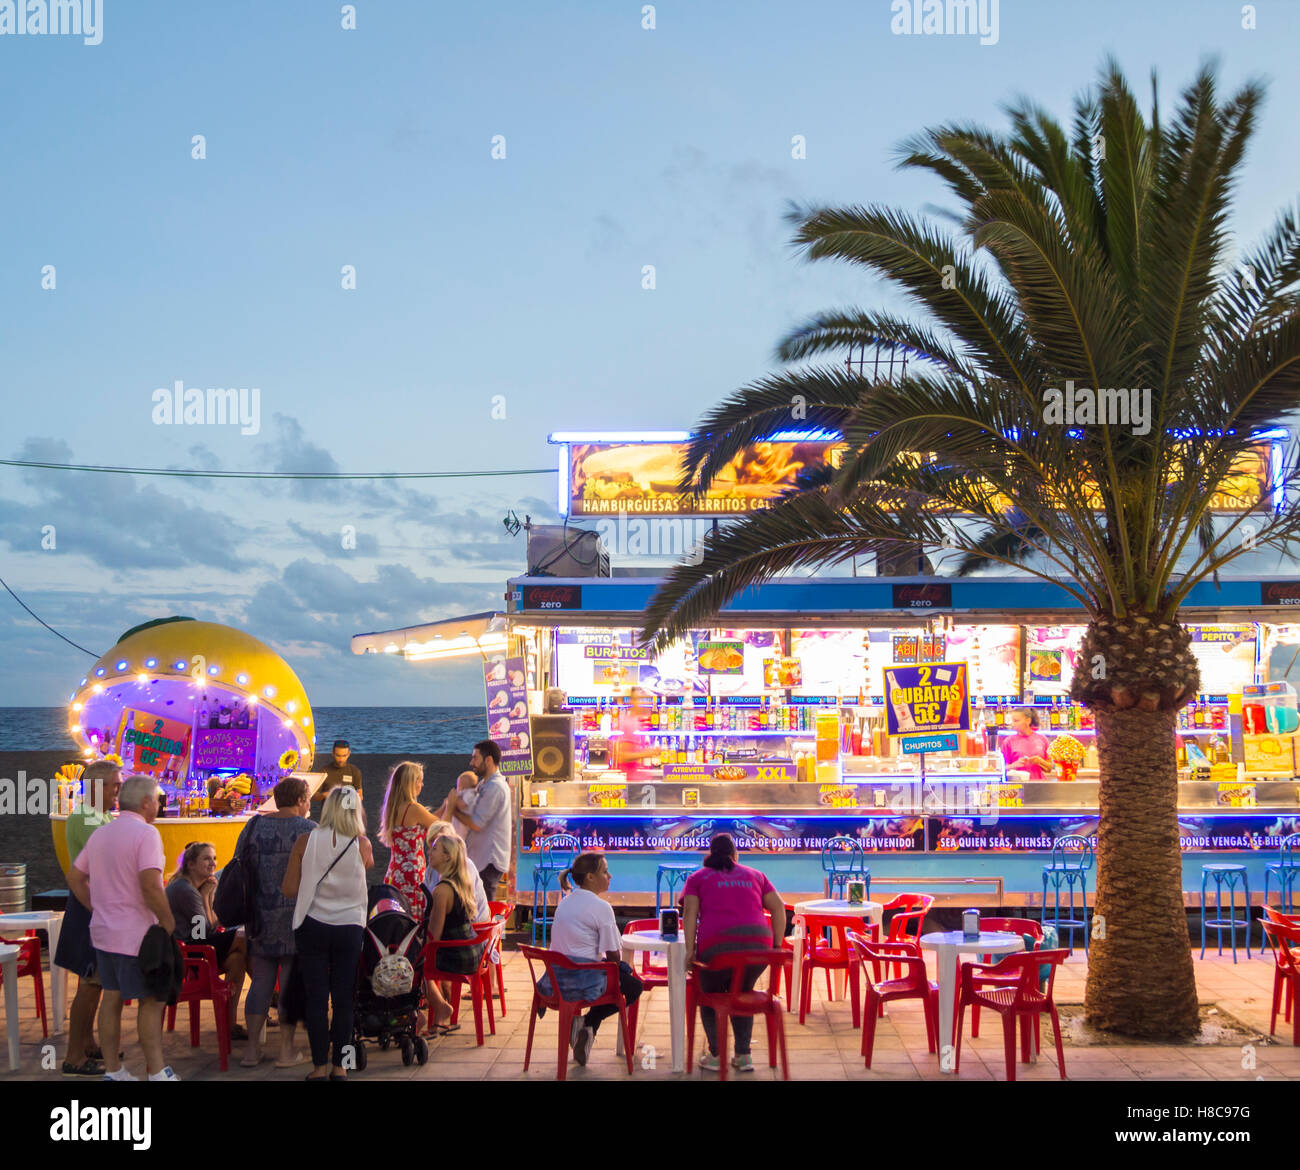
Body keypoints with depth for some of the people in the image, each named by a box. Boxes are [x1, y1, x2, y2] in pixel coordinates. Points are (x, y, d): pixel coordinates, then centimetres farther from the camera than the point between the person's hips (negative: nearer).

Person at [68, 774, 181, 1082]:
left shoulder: (100, 833, 11)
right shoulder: (145, 833, -16)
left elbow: (75, 877, 15)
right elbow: (150, 885, -25)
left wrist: (98, 908, 17)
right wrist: (167, 920, -14)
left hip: (103, 931, 8)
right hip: (135, 934, -8)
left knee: (112, 998, 12)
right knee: (151, 1001, 0)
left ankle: (112, 1070, 17)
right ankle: (156, 1072, 2)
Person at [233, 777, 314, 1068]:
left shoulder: (254, 826, 6)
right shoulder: (309, 830, -7)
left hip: (260, 920, 4)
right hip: (295, 920, -4)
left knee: (260, 982, 10)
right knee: (291, 984, 3)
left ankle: (253, 1049, 10)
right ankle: (286, 1049, 6)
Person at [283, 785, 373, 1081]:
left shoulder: (306, 841, -7)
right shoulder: (362, 845, -7)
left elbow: (288, 889, -4)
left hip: (313, 926, 0)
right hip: (350, 928, 0)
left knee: (316, 998, 5)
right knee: (343, 1000, 8)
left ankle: (320, 1066, 8)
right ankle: (339, 1066, 12)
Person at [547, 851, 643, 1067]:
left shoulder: (565, 902, 12)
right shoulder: (601, 907, -12)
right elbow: (613, 955, -9)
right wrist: (618, 966, 14)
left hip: (556, 978, 8)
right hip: (584, 982, -8)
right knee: (633, 986, 18)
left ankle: (583, 1025, 16)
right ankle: (588, 1023, 2)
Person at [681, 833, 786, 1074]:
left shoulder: (698, 878, 20)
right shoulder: (755, 875, 28)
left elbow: (690, 912, 3)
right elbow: (778, 907, 17)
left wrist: (690, 950, -1)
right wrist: (777, 945, 17)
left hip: (717, 945, -3)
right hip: (758, 944, 3)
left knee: (710, 995, 21)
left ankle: (717, 1054, 12)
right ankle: (743, 1056, 17)